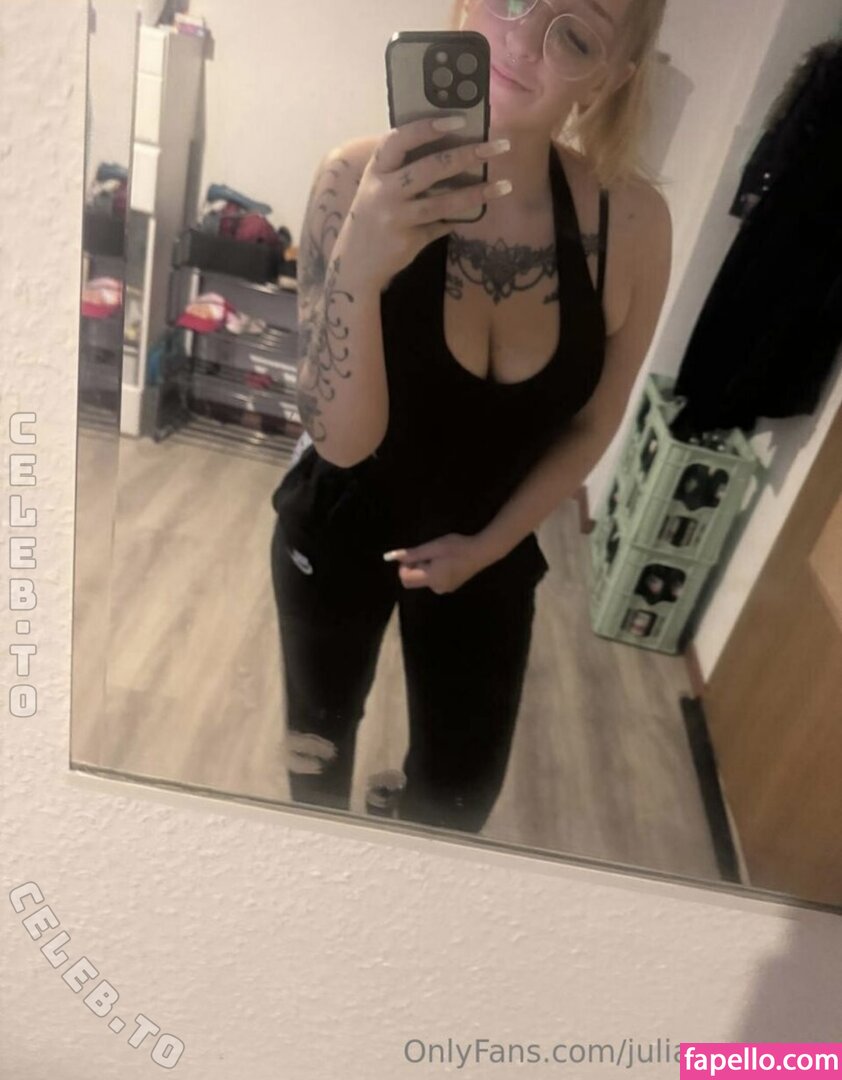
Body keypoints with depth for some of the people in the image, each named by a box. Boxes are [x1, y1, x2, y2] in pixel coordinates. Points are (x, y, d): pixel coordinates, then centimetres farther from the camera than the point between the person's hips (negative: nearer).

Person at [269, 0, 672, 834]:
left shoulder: (631, 221, -18)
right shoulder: (362, 180, -24)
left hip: (489, 553, 1)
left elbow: (590, 424, -4)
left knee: (460, 793, 16)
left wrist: (491, 544, -6)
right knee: (319, 738, 24)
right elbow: (340, 439, -28)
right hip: (339, 532, 0)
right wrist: (359, 268, -43)